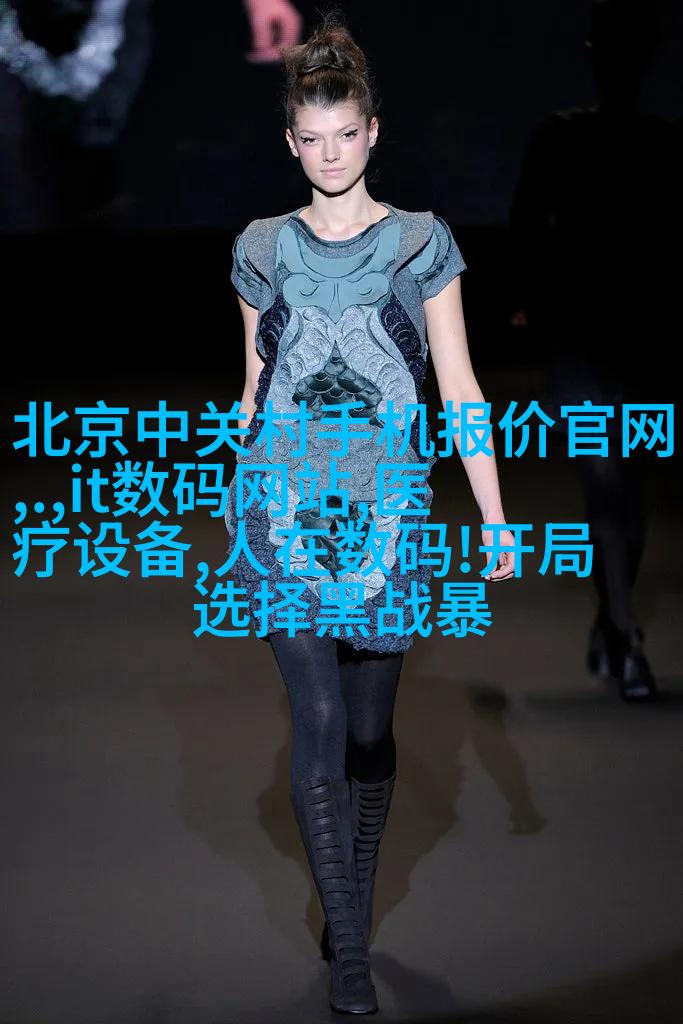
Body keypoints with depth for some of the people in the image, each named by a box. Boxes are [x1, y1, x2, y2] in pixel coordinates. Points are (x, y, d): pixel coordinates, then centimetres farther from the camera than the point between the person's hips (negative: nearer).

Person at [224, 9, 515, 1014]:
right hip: (283, 502, 0)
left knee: (371, 724, 6)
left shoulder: (422, 242, 3)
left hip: (387, 506, 0)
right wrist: (235, 508, 18)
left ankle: (351, 913, 24)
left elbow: (460, 385, 0)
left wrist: (497, 517, -5)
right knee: (318, 719, -6)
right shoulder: (262, 248, 7)